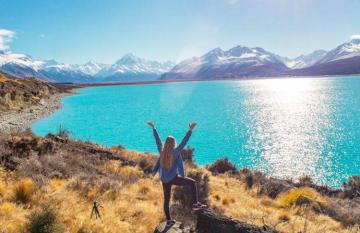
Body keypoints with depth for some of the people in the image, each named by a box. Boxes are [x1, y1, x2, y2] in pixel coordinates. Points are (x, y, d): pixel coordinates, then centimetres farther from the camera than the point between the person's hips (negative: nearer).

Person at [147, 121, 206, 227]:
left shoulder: (162, 150, -1)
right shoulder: (176, 152, -15)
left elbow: (157, 140, 9)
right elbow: (184, 142, -22)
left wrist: (153, 128, 19)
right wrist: (190, 130, -25)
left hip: (164, 179, 6)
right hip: (173, 178, -6)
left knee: (166, 199, 15)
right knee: (192, 182, 4)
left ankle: (168, 220, 27)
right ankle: (195, 204, -2)